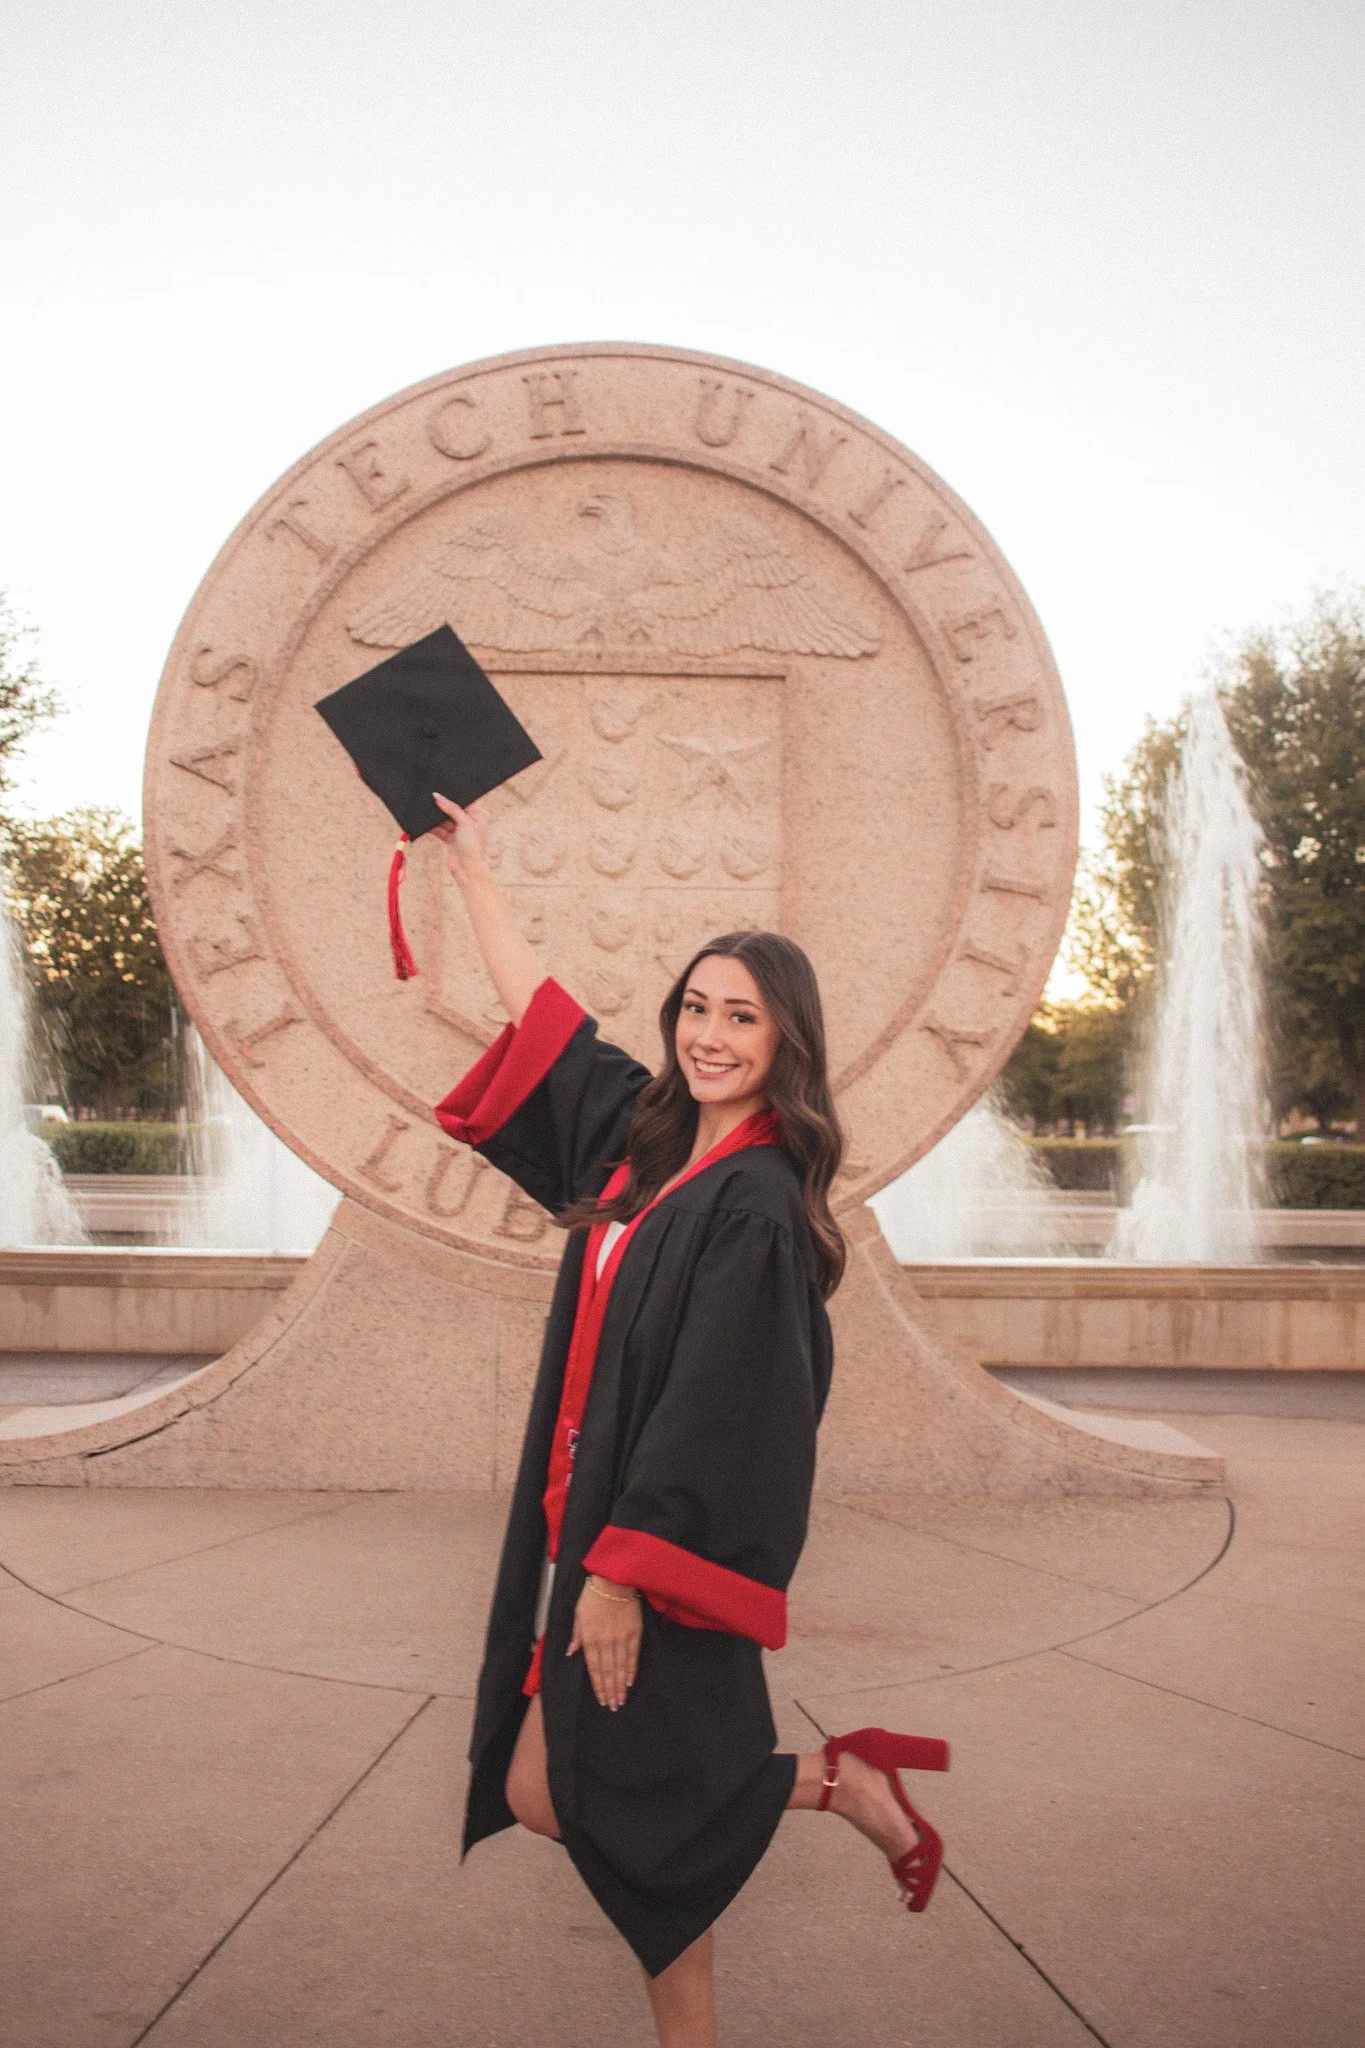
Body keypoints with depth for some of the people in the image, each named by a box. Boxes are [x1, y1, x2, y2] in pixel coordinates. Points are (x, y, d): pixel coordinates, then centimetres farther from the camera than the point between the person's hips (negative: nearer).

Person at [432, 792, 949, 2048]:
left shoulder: (760, 1202, -17)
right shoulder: (646, 1133, 6)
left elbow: (712, 1406, -20)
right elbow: (542, 1014, 17)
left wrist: (625, 1569, -20)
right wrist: (472, 871, 22)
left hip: (664, 1538, -8)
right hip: (590, 1520, 8)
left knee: (590, 1800, 1)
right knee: (539, 1790, 9)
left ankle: (834, 1785, 19)